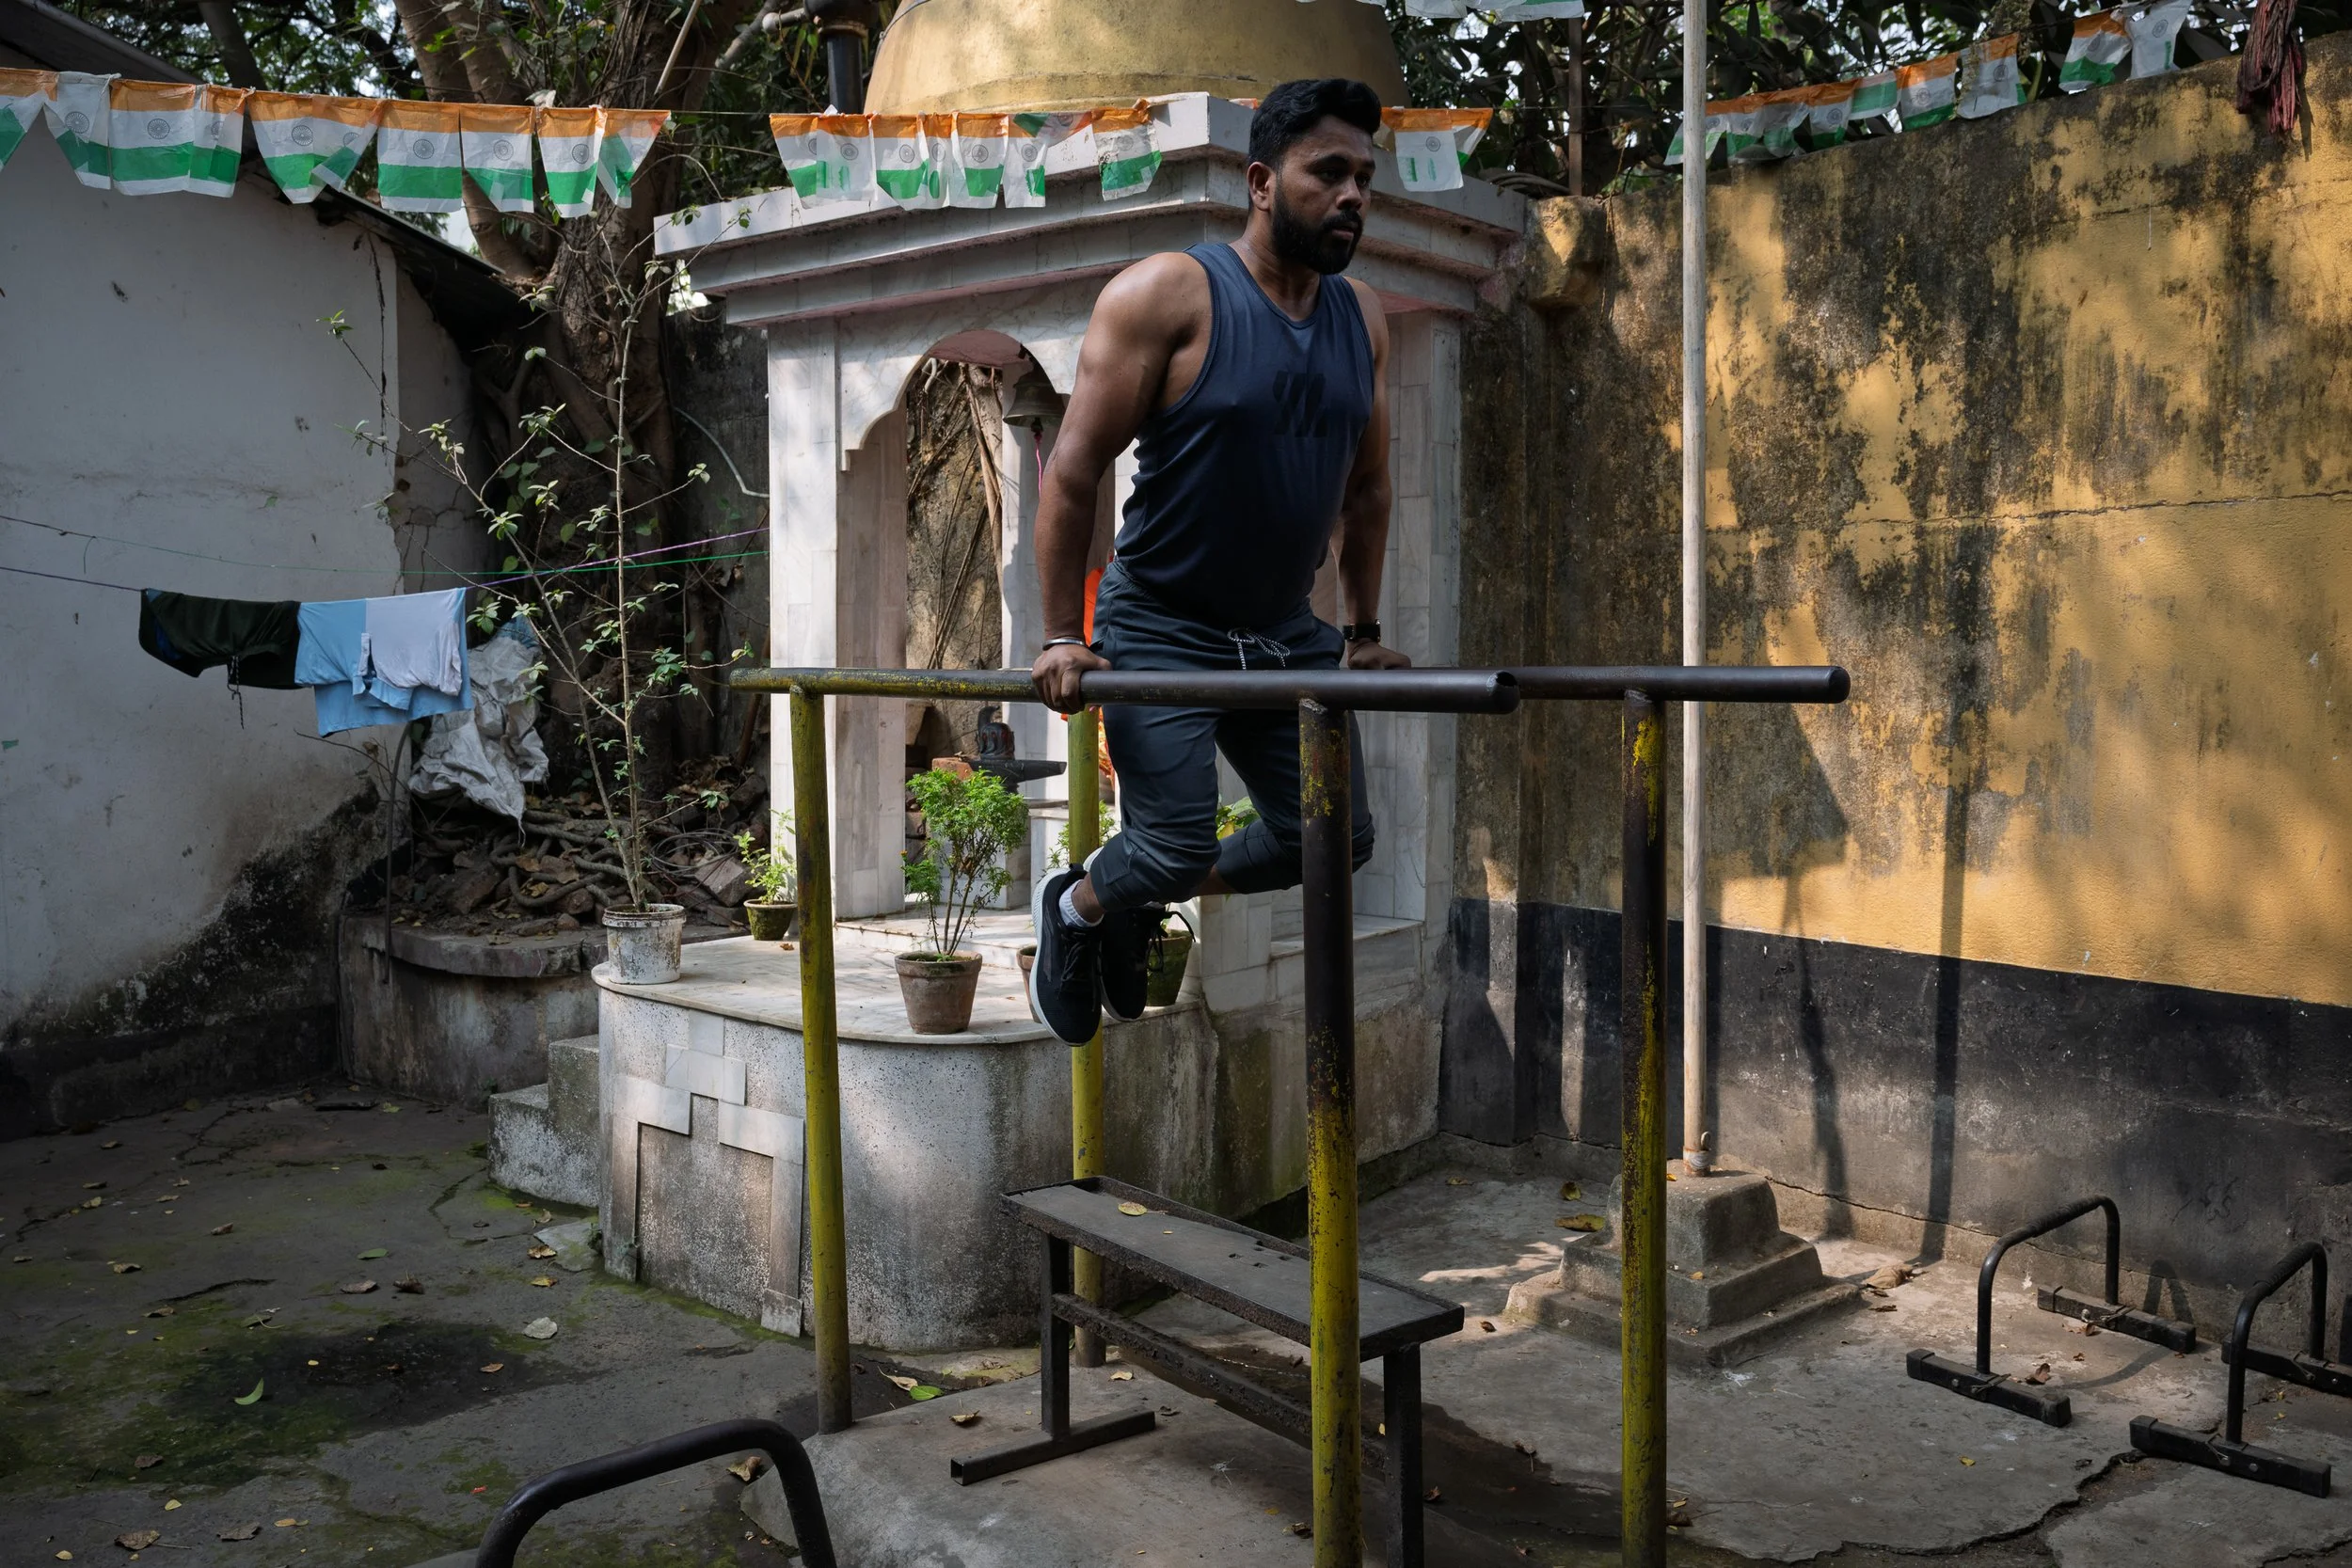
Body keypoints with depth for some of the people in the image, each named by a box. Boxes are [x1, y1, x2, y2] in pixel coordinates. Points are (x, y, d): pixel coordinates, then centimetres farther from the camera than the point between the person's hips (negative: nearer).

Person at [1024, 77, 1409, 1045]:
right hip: (1161, 629, -6)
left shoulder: (1364, 320, 5)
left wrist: (1364, 630, 17)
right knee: (1176, 843, -11)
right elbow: (1073, 472, -13)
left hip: (1286, 632, 6)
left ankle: (1144, 901, 27)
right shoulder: (1169, 294, -13)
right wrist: (1061, 638, -15)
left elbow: (1366, 486, 16)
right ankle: (1075, 910, 25)